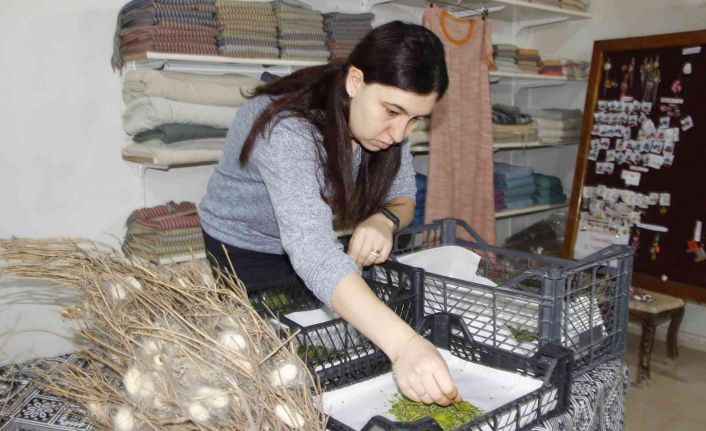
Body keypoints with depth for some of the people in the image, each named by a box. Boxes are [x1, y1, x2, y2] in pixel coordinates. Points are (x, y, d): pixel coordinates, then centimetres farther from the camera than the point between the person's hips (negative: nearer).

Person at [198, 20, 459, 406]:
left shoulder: (385, 122, -18)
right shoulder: (287, 131, -40)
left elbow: (402, 197, -7)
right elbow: (312, 248, -52)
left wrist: (384, 219, -33)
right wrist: (403, 343, -64)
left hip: (308, 241, 6)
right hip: (244, 251, -5)